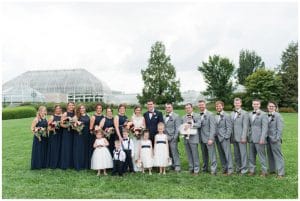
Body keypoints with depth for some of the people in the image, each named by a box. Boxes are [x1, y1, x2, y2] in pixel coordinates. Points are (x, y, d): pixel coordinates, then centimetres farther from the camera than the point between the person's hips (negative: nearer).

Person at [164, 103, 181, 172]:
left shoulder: (176, 116, -1)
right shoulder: (164, 117, 15)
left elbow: (178, 128, -6)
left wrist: (175, 137, -12)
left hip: (173, 138, -5)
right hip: (166, 138, 5)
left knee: (174, 152, -6)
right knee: (169, 153, 7)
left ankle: (177, 166, 0)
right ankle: (172, 165, 14)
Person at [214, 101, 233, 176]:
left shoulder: (226, 116, -6)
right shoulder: (215, 116, 10)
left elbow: (229, 127, -8)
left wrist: (226, 137, -13)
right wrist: (215, 136, 5)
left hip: (224, 138, -6)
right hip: (217, 138, 6)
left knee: (227, 153, -4)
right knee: (221, 155, 10)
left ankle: (230, 169, 4)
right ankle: (224, 168, 20)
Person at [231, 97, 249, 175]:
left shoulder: (244, 113, -5)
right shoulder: (232, 114, 13)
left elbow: (245, 126, -11)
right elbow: (231, 126, 12)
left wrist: (243, 137, -16)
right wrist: (231, 136, 7)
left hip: (241, 137, -6)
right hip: (234, 138, 6)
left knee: (243, 153, 0)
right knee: (236, 154, 11)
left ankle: (244, 169, 9)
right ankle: (238, 168, 22)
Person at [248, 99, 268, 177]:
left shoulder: (263, 114, -6)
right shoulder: (250, 114, 13)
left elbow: (265, 127, -11)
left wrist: (262, 138, -17)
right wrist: (248, 136, 8)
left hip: (259, 139, -6)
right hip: (251, 139, 6)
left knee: (262, 155, 1)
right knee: (251, 156, 11)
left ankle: (264, 171, 13)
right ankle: (252, 170, 20)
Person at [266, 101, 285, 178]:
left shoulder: (278, 116, -8)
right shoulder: (266, 116, 10)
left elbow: (279, 128, -11)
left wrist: (277, 138, -16)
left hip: (275, 139, -6)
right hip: (268, 139, 6)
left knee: (278, 155, -1)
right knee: (270, 155, 13)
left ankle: (280, 173, 5)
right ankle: (272, 170, 24)